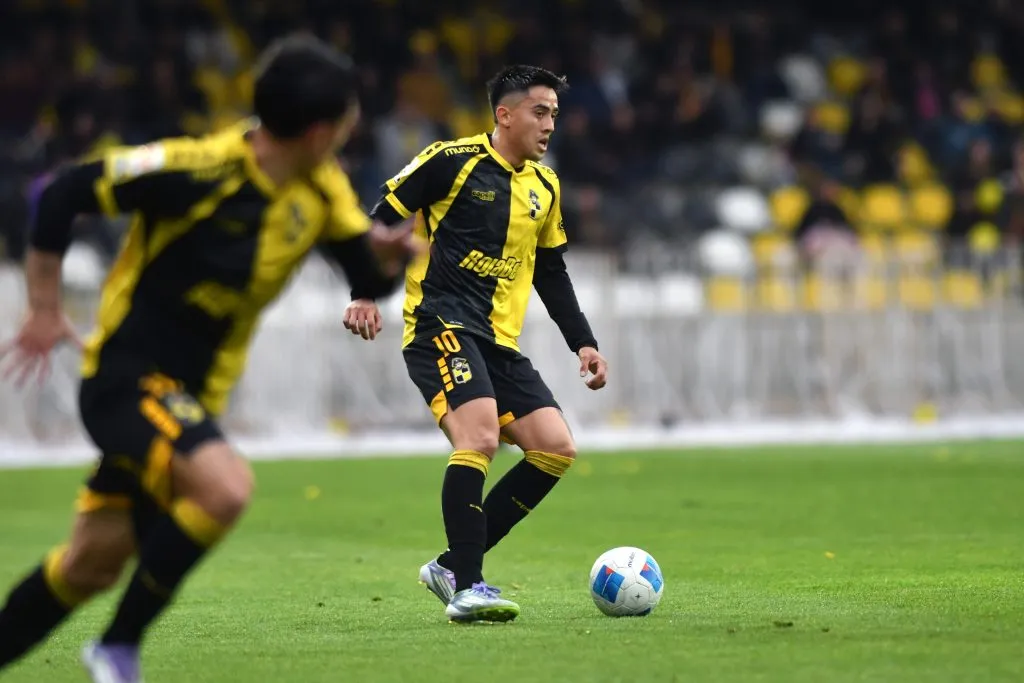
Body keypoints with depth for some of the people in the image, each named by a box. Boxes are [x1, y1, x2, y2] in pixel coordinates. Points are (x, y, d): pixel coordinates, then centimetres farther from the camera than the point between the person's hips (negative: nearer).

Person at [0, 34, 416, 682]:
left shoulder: (321, 191, -2)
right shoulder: (199, 168, -23)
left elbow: (369, 276, 7)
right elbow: (64, 194, -17)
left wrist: (387, 253, -18)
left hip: (195, 389, 8)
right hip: (126, 377, -8)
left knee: (94, 564, 11)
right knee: (226, 486, -30)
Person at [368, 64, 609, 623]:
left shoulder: (544, 187, 16)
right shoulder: (452, 161, -5)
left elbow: (552, 274, 25)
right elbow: (383, 218, -4)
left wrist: (583, 343, 18)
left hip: (499, 342, 8)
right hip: (440, 325, -8)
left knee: (556, 449, -3)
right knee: (480, 435, -27)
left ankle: (453, 566, 4)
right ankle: (466, 589, -24)